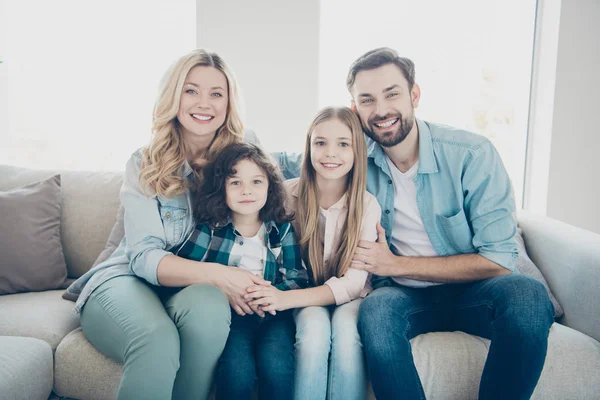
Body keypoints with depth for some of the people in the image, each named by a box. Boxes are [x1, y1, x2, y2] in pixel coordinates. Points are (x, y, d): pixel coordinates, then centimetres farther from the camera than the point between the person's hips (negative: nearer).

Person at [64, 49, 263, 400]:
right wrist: (217, 274, -30)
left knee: (209, 306, -35)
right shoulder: (145, 164, -3)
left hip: (198, 288, 2)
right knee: (157, 339, -36)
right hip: (130, 280, -1)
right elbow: (143, 256, -12)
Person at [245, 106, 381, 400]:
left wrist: (286, 299, -30)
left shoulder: (368, 206, -10)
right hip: (303, 302, 0)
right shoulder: (287, 194, -9)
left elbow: (351, 283, -16)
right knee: (315, 328, -32)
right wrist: (271, 294, -25)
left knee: (345, 330, -32)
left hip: (346, 299, 0)